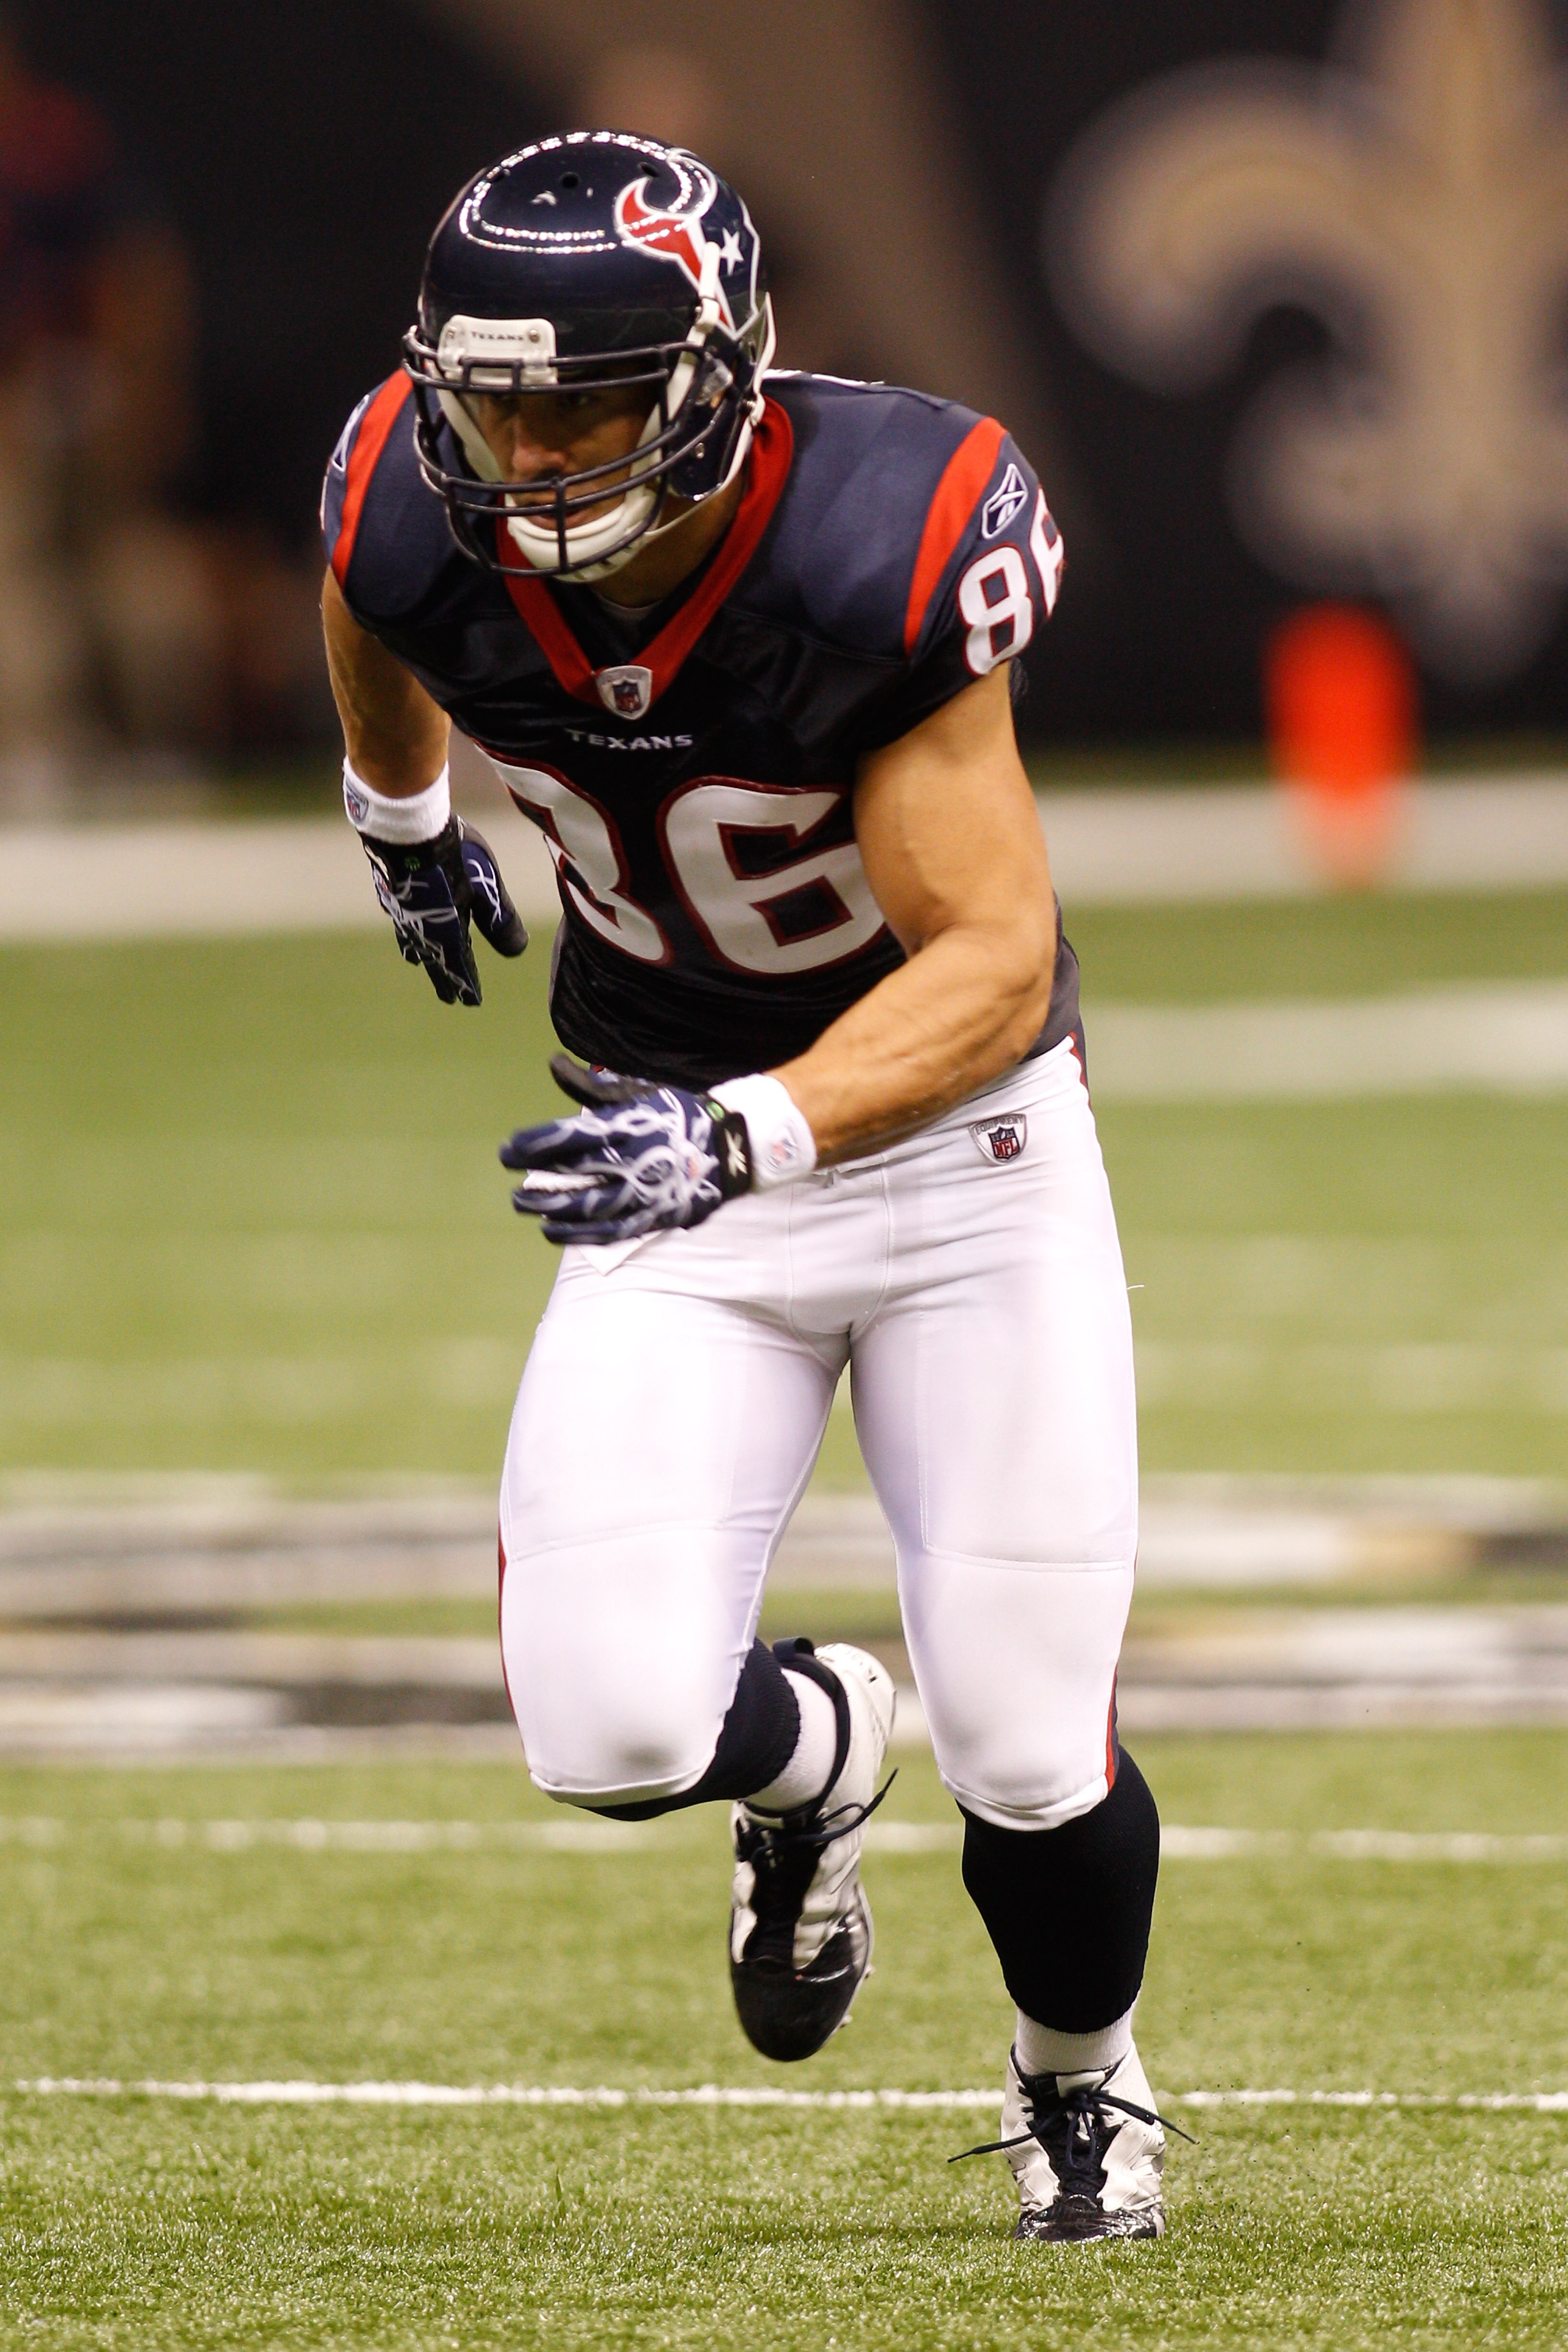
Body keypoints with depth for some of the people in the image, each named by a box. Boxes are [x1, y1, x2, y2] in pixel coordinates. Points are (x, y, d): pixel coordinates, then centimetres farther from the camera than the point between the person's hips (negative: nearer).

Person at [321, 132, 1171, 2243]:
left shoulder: (877, 551, -30)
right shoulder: (426, 529, -17)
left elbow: (995, 962, -29)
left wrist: (750, 1130, -44)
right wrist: (399, 816, 29)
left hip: (959, 1132, -3)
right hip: (679, 1155, 3)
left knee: (1031, 1756, -3)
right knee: (607, 1732, -15)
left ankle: (1080, 2080, 33)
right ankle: (812, 1751, 24)